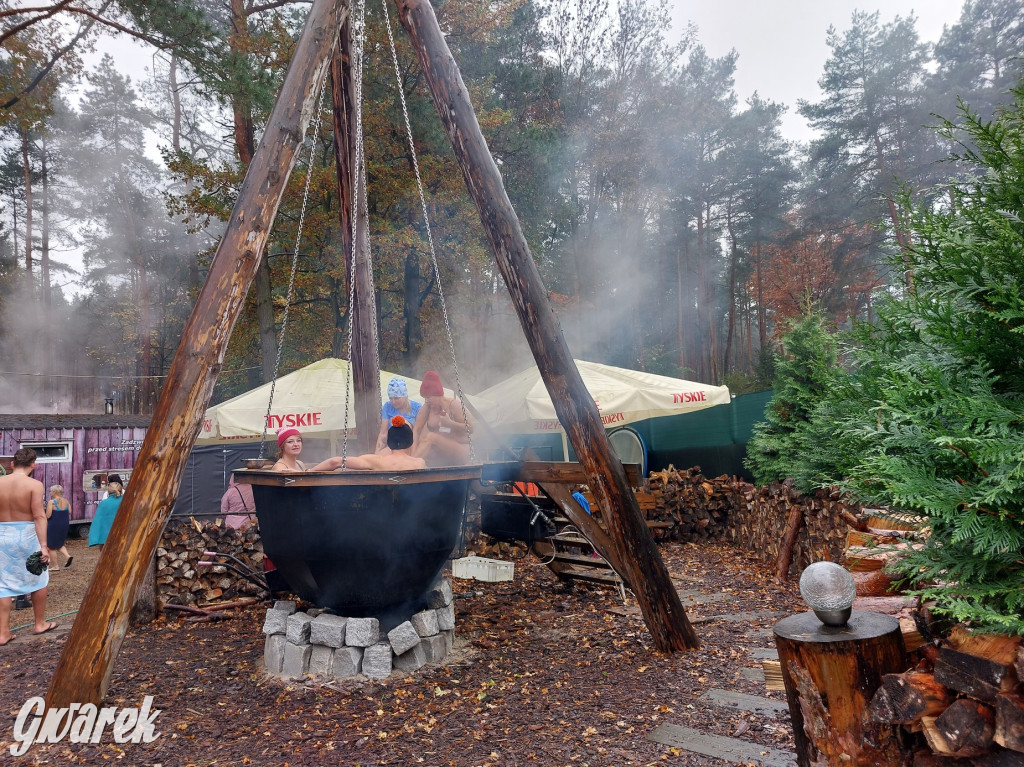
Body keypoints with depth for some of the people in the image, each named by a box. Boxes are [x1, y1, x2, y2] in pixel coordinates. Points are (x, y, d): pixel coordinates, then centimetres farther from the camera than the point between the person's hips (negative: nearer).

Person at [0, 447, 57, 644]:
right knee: (38, 580, 14)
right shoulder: (34, 484, -12)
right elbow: (39, 516, -17)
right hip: (27, 535, -4)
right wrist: (43, 545, -16)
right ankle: (40, 623, 25)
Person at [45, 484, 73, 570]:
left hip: (54, 526, -6)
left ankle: (55, 566, 11)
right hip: (65, 525, 6)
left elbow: (48, 515, -19)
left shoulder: (51, 502, -16)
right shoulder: (66, 501, 2)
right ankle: (67, 556, 0)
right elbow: (70, 513, 7)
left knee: (52, 546, 8)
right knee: (60, 544, 23)